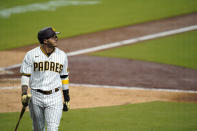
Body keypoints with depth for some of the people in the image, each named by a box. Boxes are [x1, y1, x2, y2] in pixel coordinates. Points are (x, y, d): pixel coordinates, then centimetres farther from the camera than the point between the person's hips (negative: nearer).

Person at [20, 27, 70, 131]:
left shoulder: (62, 55, 5)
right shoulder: (31, 55, -3)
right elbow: (25, 75, -2)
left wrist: (66, 98, 14)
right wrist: (24, 93, -16)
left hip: (54, 98, 0)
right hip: (36, 96, 0)